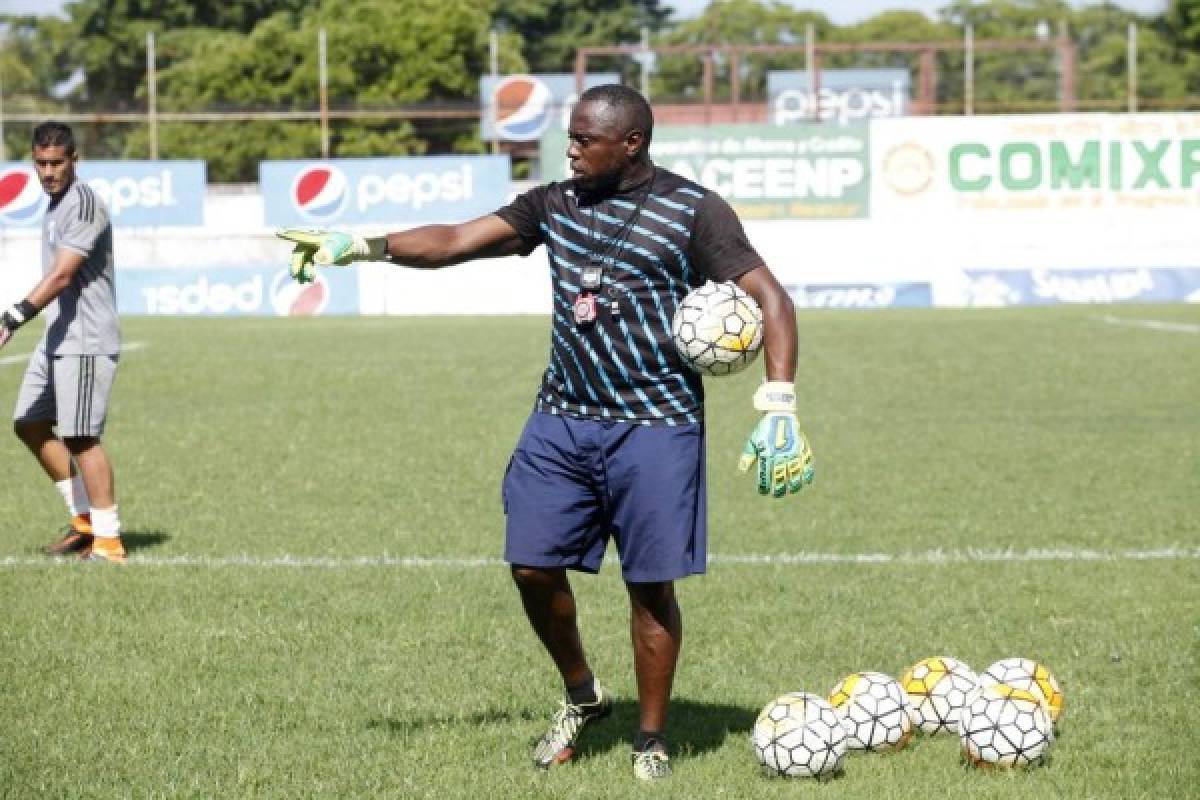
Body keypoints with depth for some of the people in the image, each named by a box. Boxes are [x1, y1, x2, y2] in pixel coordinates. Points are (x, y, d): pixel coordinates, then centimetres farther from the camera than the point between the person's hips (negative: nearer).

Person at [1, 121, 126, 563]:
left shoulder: (84, 204, -17)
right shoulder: (57, 202, 14)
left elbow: (61, 276, -25)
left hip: (86, 340, -10)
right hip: (57, 338, 10)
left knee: (81, 438, -10)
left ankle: (108, 541, -4)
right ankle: (84, 519, 18)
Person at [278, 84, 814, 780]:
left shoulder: (692, 212, -6)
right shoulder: (556, 204, 9)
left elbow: (771, 299, -9)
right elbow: (457, 241, 4)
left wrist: (780, 410, -18)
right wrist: (359, 246, -9)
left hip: (655, 428, -5)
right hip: (562, 419, 5)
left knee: (651, 585, -1)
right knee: (534, 567, 1)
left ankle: (652, 741, 15)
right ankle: (582, 697, 27)